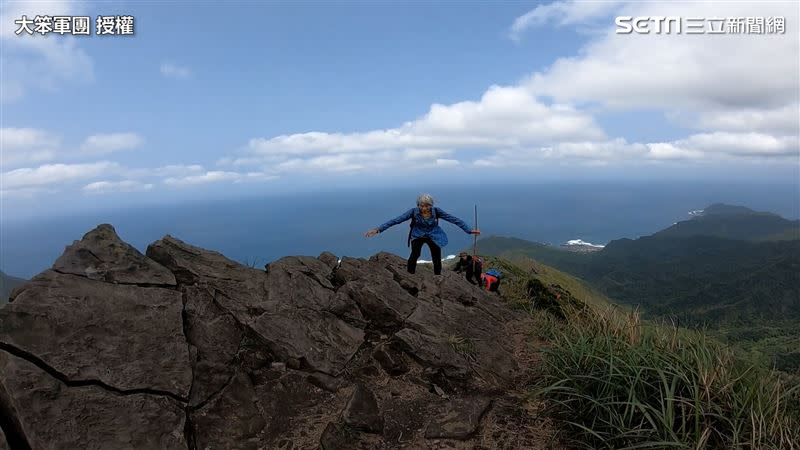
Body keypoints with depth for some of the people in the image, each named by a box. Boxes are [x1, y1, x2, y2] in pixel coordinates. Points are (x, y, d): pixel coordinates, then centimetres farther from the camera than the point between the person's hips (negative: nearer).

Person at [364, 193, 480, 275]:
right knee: (415, 254, -27)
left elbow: (454, 219, -19)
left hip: (434, 236, 1)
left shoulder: (436, 211, -21)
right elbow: (396, 220, -29)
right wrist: (378, 229, -37)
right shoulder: (413, 212, -23)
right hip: (418, 235, -1)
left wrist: (469, 230, -24)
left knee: (437, 260, -4)